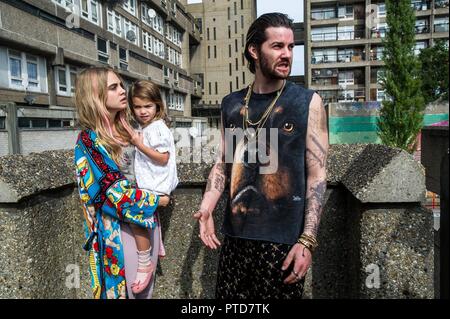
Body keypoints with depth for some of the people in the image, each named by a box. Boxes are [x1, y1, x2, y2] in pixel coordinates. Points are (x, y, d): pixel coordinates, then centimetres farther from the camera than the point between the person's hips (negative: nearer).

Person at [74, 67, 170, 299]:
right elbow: (117, 193, -20)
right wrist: (157, 200, -11)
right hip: (117, 228, -7)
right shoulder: (89, 140, -16)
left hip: (147, 216, 7)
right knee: (125, 286, 8)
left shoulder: (126, 130, 7)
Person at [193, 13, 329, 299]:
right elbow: (223, 163, 11)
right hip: (235, 237, 3)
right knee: (228, 297, 14)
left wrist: (307, 240, -13)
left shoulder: (308, 102, -3)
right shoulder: (231, 104, 6)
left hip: (283, 239, -3)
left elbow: (317, 175, -7)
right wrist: (206, 208, -4)